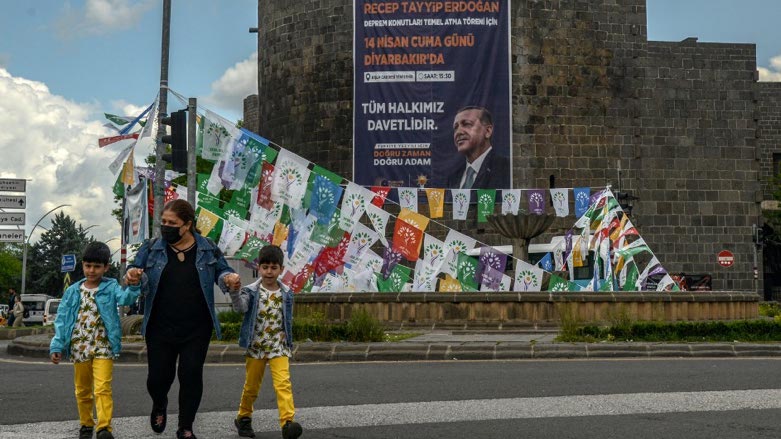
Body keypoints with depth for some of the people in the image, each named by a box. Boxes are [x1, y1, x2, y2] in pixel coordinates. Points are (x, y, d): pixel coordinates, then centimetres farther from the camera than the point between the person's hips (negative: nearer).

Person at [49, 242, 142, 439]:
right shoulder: (73, 291, 5)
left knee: (103, 388, -13)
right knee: (82, 390, 15)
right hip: (79, 348, 4)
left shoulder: (111, 287, -3)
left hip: (103, 348, -3)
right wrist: (57, 346, -3)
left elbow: (125, 297, -24)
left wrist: (133, 286, -46)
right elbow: (61, 320, 5)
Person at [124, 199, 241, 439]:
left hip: (196, 330, 0)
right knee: (158, 376, 5)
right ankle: (159, 406, 40)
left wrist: (229, 279, -16)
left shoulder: (208, 249, 0)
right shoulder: (151, 248, 1)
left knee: (191, 375, 0)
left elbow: (222, 271, 7)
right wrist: (132, 276, -23)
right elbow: (137, 271, 1)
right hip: (160, 329, 1)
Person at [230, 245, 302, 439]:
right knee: (251, 386, 13)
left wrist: (288, 345, 14)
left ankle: (287, 422, -20)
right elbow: (240, 307, -25)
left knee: (283, 384, -16)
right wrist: (234, 291, -43)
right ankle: (243, 418, 34)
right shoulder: (251, 291, -6)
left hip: (278, 347, 1)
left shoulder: (286, 294, 1)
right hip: (255, 347, 0)